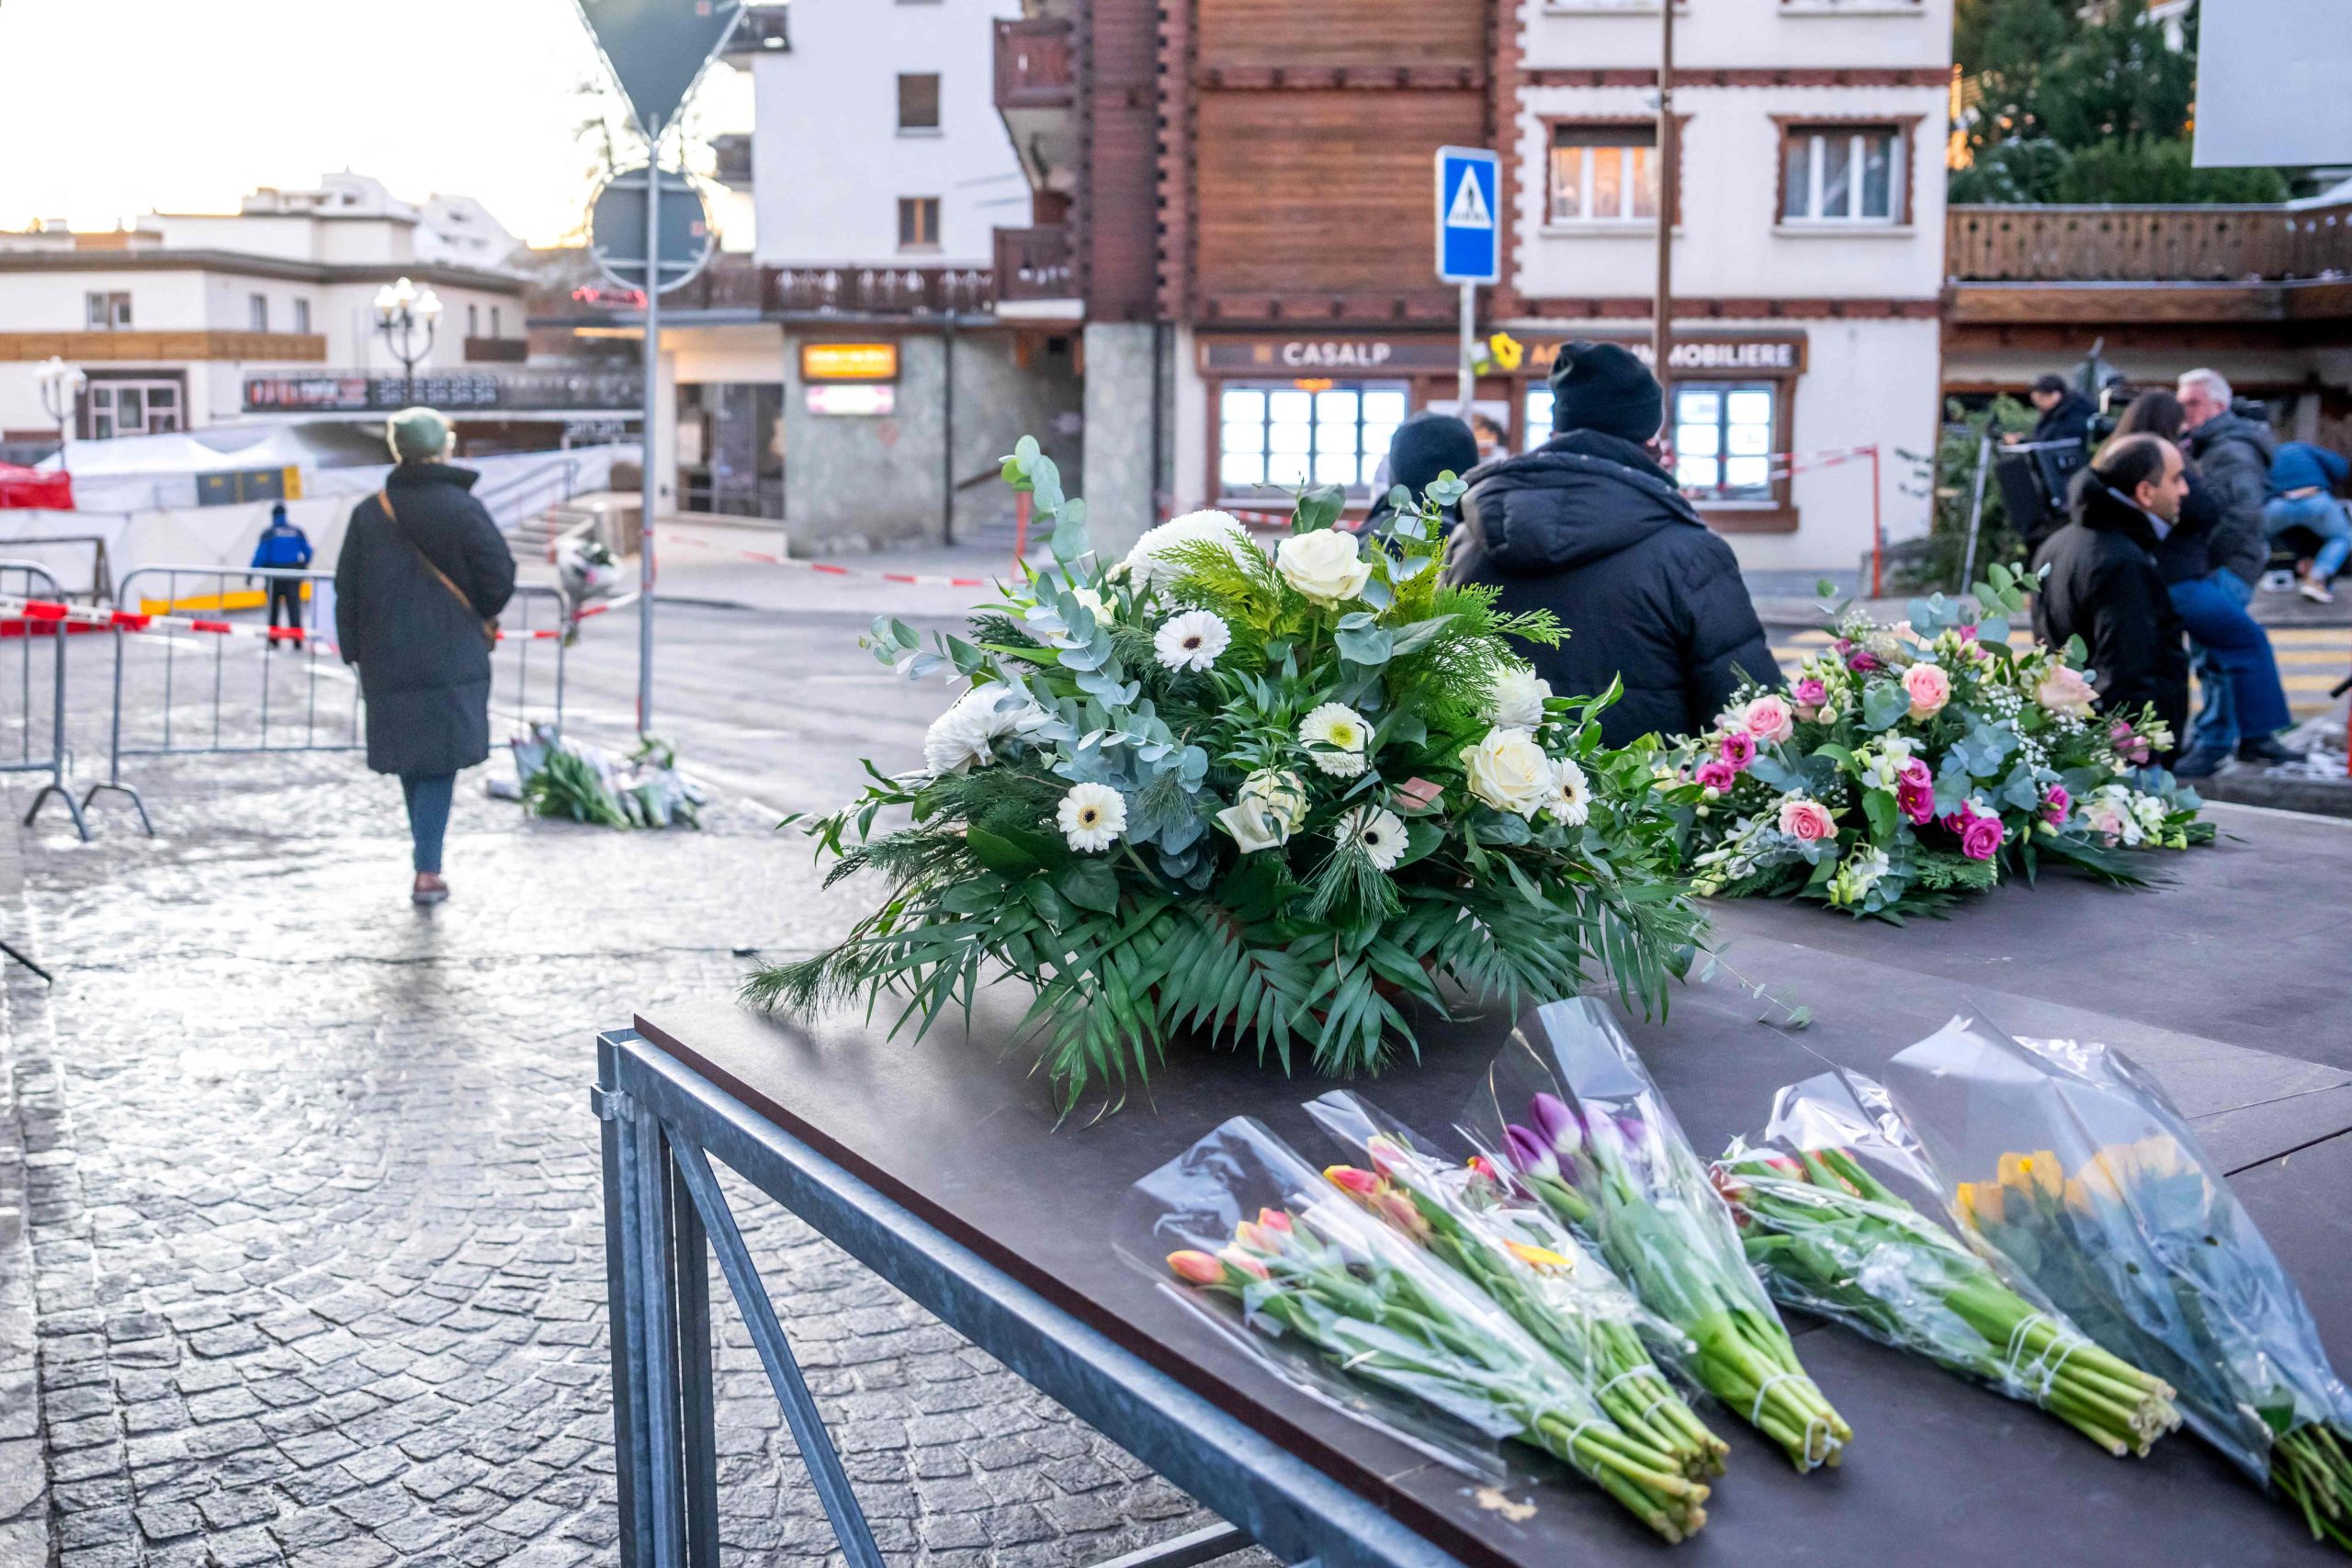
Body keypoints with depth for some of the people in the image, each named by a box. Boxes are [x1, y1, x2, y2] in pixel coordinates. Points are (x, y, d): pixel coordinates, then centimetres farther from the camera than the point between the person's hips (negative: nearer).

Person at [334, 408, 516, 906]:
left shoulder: (368, 513, 3)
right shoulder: (462, 507, -9)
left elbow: (347, 589, 5)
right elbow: (500, 574, -9)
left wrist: (357, 653, 12)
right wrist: (485, 615, 12)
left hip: (388, 659, 3)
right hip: (452, 658, -3)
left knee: (410, 757, 15)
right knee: (441, 758, 1)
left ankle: (428, 861, 24)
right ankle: (428, 871, -6)